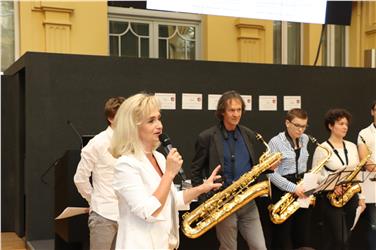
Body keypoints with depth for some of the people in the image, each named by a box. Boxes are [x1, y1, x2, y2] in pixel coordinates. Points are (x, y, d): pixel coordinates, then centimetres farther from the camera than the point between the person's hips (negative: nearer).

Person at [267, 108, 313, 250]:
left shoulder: (305, 139, 8)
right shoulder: (275, 142, -11)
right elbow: (271, 173, -16)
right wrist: (293, 187, -23)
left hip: (302, 191, 6)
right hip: (283, 192, -6)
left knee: (303, 237, 10)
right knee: (283, 238, 1)